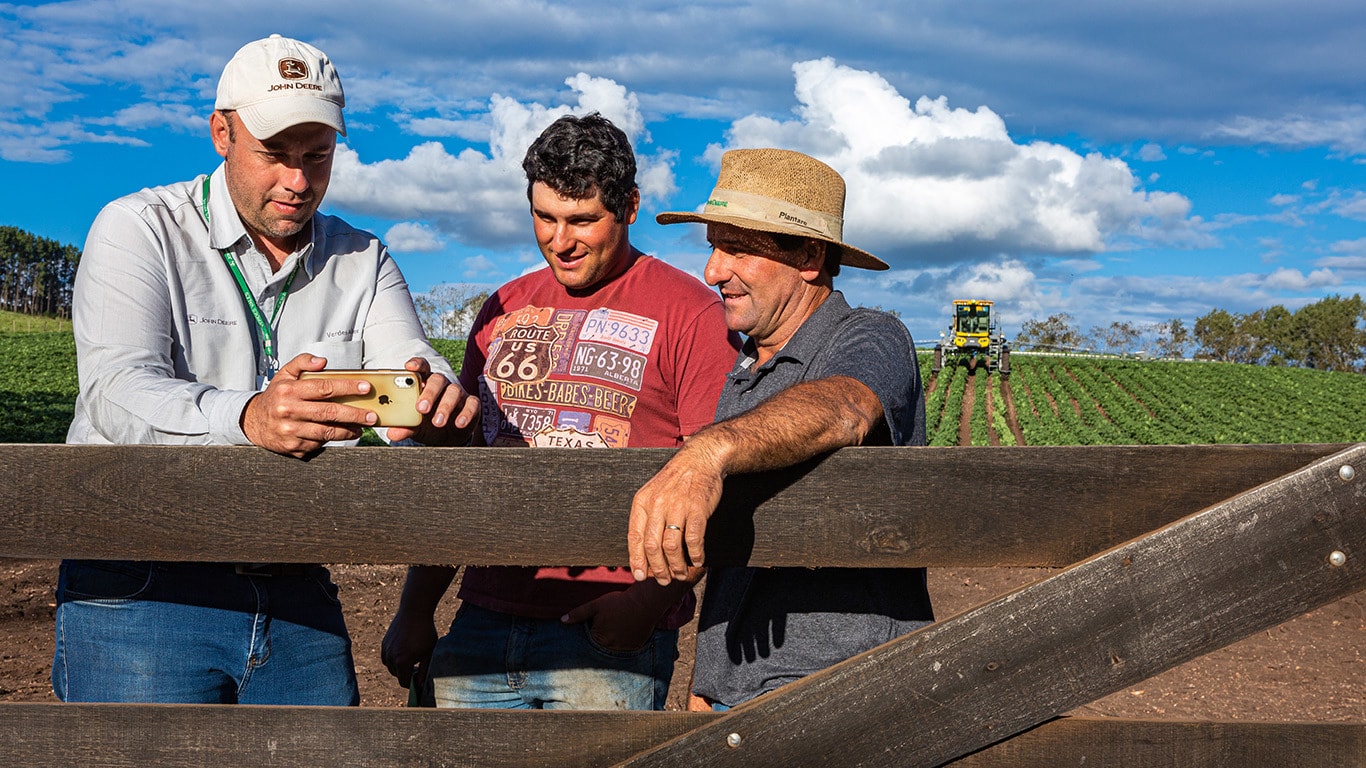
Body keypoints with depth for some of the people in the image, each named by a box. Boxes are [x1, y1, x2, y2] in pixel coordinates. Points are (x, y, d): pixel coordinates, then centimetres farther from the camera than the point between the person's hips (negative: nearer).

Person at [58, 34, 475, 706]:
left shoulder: (362, 260, 10)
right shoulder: (139, 229, -4)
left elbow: (413, 366, -4)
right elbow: (116, 392, -19)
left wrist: (436, 399, -31)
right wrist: (247, 418, -39)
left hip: (298, 598, 4)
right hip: (140, 592, -4)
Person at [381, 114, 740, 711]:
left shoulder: (690, 314, -2)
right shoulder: (504, 310, 16)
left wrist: (649, 598, -19)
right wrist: (414, 611, 16)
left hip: (608, 638, -5)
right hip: (480, 628, 5)